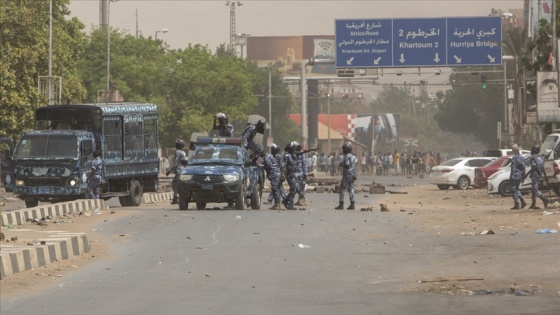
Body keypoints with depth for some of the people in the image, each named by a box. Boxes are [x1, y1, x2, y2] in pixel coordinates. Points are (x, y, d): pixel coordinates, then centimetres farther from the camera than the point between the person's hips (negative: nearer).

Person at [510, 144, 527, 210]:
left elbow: (513, 168, -18)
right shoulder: (522, 157, 10)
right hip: (520, 176, 8)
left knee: (514, 190, -1)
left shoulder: (514, 158, -14)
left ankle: (516, 205, -2)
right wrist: (523, 176, 19)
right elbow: (523, 168, 14)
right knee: (516, 189, 21)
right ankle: (523, 201, 9)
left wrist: (511, 176, -17)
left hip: (515, 176, -8)